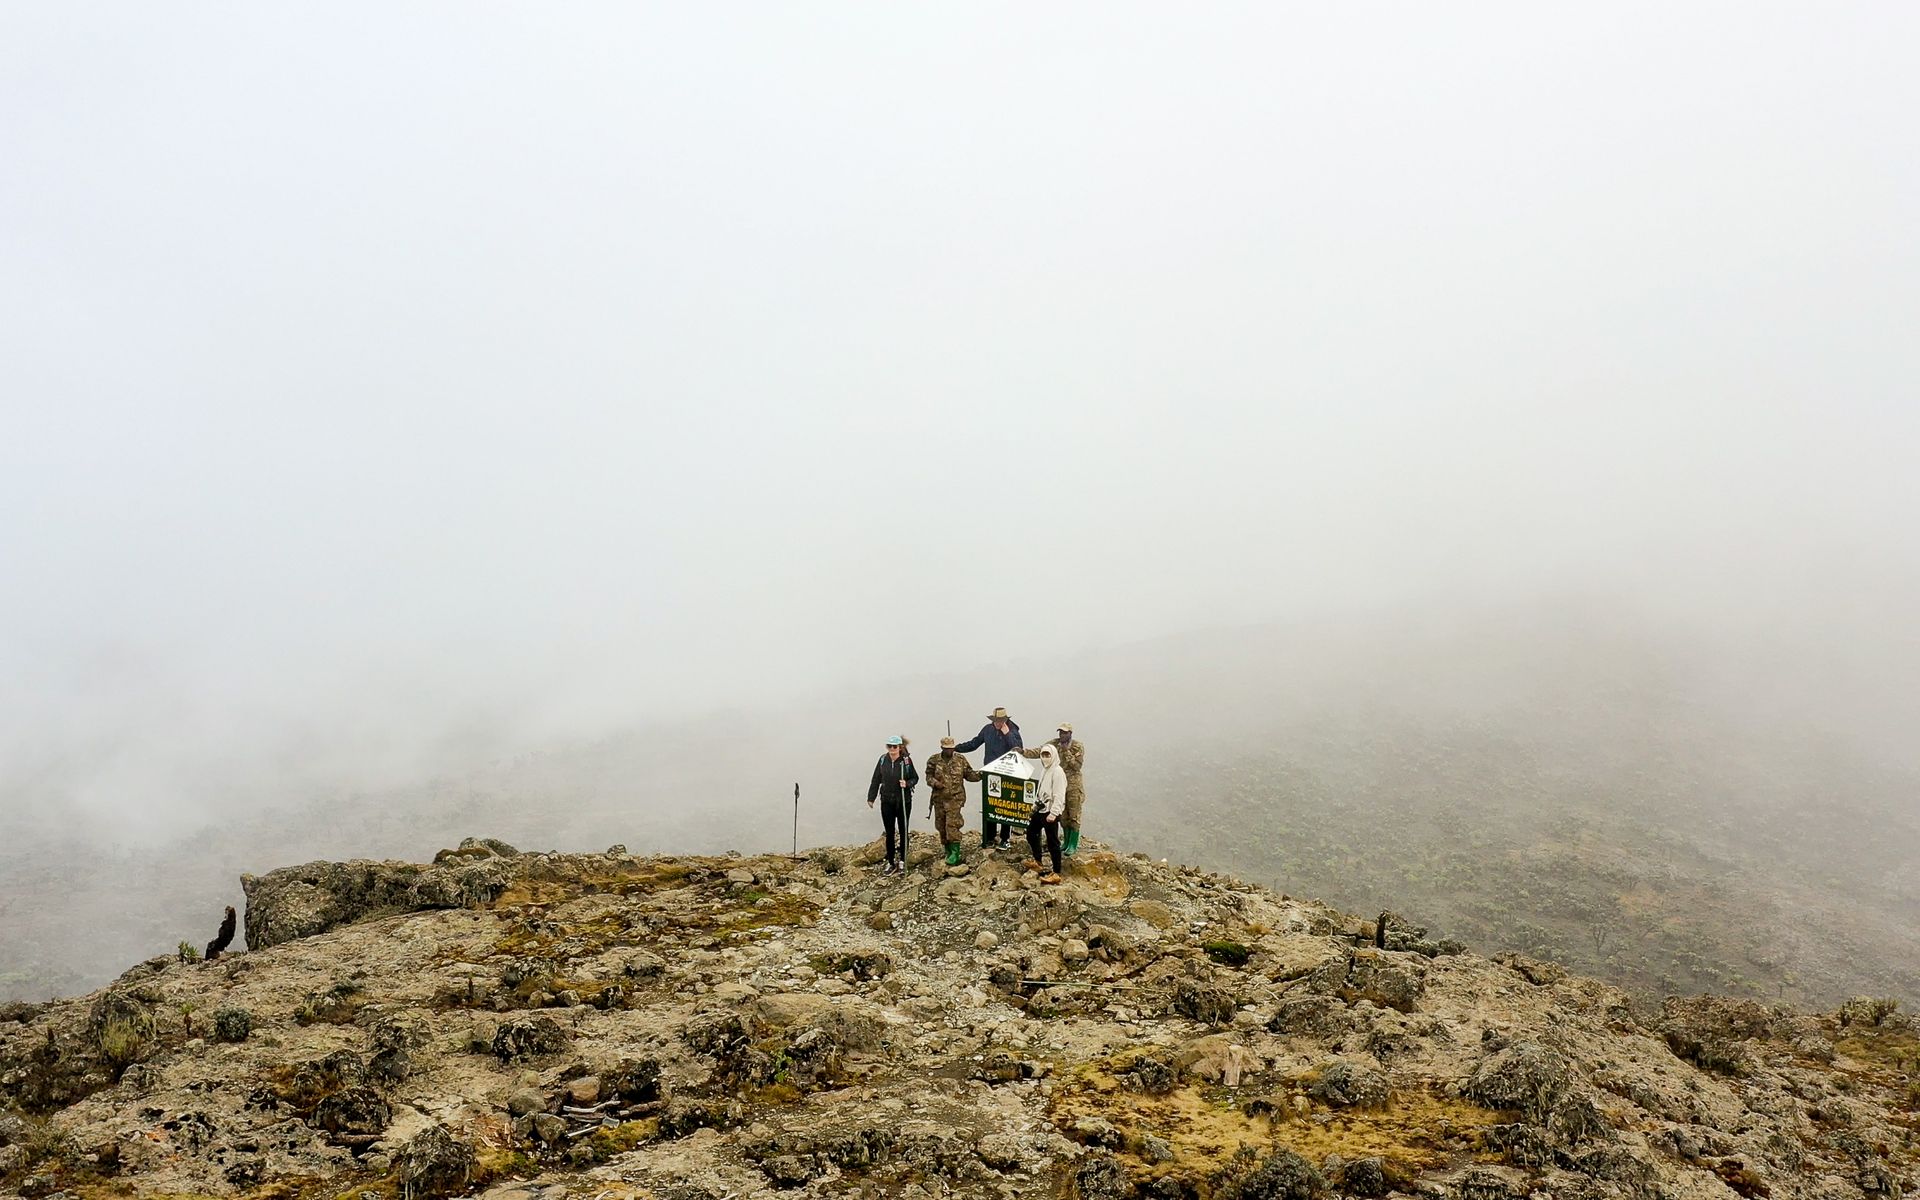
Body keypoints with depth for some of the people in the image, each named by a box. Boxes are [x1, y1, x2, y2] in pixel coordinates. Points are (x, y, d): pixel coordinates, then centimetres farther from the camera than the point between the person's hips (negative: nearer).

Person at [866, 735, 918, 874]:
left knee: (903, 831, 11)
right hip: (887, 801, 2)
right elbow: (876, 779, 6)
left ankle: (902, 861, 25)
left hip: (904, 801, -2)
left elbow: (915, 778, -1)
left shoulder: (907, 760, -11)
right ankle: (891, 863, 16)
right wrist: (871, 798, 8)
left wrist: (907, 783, -22)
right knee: (889, 833, 7)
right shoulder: (883, 760, -3)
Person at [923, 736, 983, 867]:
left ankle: (955, 854, -10)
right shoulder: (934, 761, 2)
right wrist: (935, 783, -15)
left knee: (952, 825, -13)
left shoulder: (961, 759, 2)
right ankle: (948, 850, 26)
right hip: (939, 798, 3)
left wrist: (980, 775, -9)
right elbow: (928, 777, 5)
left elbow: (969, 775, 9)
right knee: (941, 825, 9)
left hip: (955, 798, -3)